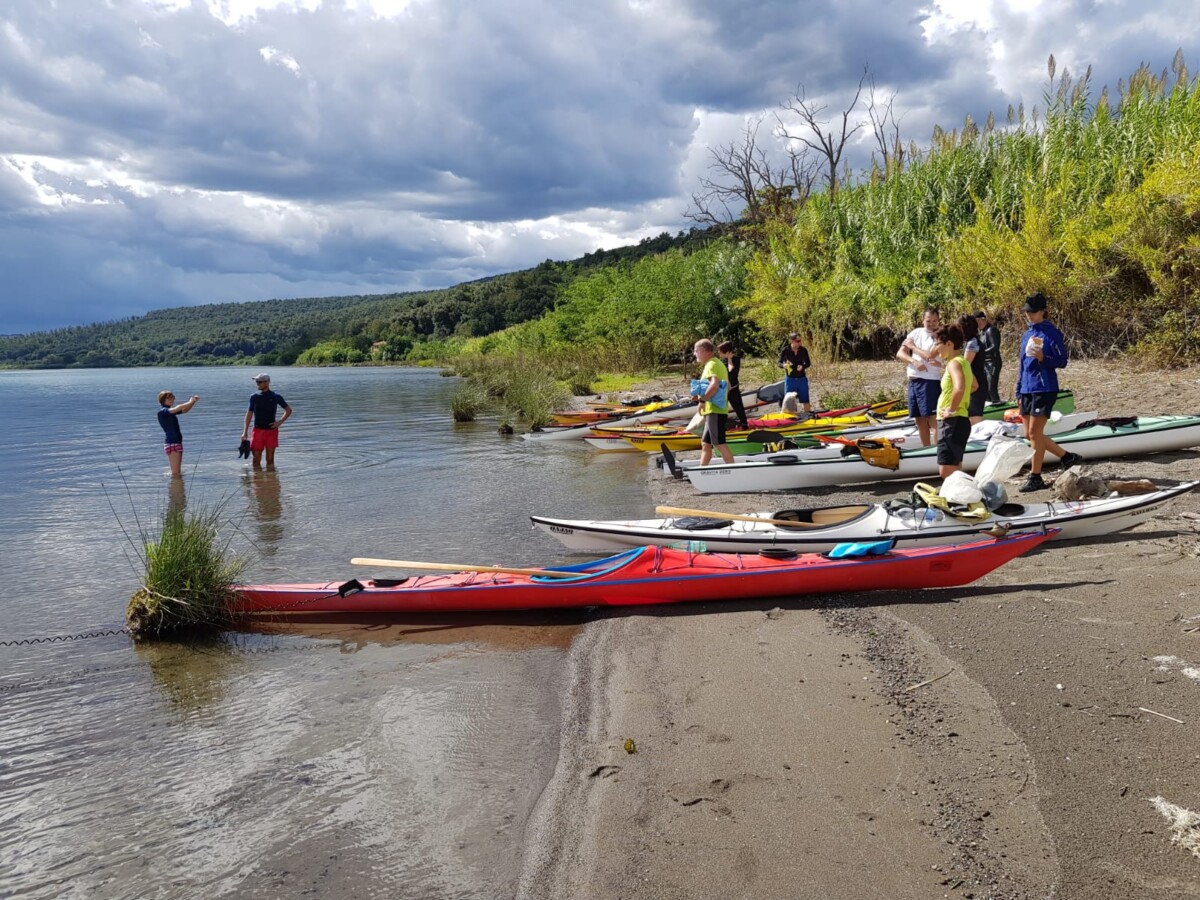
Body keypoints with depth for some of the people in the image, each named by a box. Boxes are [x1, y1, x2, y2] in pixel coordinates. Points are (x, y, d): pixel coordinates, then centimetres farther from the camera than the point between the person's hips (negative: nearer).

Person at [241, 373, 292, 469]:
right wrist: (245, 432, 3)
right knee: (256, 459, 0)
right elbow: (249, 414, 8)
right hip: (257, 430, 1)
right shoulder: (254, 397, 4)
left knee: (270, 459, 3)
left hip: (271, 431, -1)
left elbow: (288, 410, 9)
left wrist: (280, 422, -4)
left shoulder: (276, 397, 0)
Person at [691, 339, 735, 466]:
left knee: (719, 444, -9)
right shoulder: (719, 363, 19)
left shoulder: (711, 365, -12)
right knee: (705, 443, 13)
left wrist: (702, 399, -20)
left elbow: (714, 385, -29)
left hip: (714, 411, -10)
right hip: (718, 409, 10)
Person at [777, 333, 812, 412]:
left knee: (805, 400, 10)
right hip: (790, 379, -2)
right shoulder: (785, 351, -11)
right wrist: (784, 365, -25)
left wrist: (803, 366, -17)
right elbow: (779, 363, -1)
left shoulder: (803, 350, -5)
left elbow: (808, 363, 5)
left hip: (802, 379, 2)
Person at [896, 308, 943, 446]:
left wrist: (912, 346, -4)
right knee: (920, 420, 11)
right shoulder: (916, 333, 11)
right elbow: (899, 354, 5)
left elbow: (929, 355, -18)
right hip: (913, 381, 6)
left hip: (930, 382, -6)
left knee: (933, 419, -10)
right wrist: (914, 361, -13)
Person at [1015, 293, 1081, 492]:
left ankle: (1035, 477, -2)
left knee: (1034, 433, -10)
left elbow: (1062, 362, -9)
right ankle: (1068, 457, 24)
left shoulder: (1051, 333, -7)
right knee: (1029, 435, 9)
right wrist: (1019, 391, 19)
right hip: (1027, 390, 8)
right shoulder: (1027, 335, 16)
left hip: (1044, 389, -8)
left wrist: (1043, 358, -26)